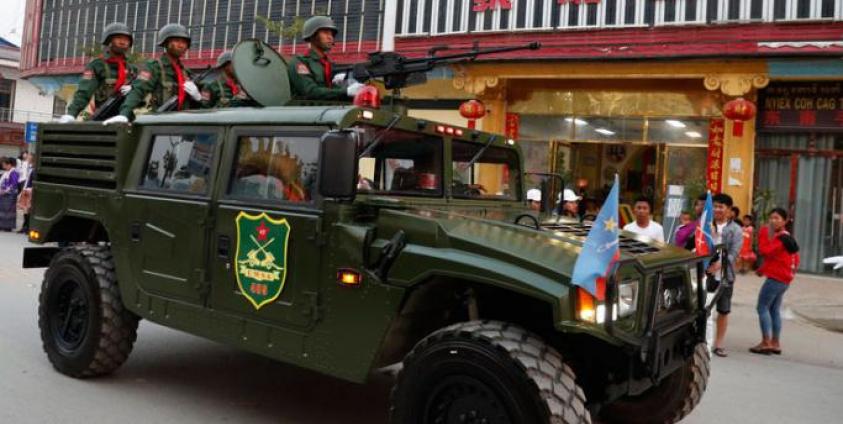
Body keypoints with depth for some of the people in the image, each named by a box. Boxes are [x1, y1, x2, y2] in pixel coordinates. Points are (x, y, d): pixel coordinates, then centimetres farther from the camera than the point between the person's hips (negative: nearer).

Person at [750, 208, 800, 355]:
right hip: (783, 278, 10)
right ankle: (775, 343, 15)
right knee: (774, 309, 13)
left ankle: (766, 343, -9)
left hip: (776, 277, -10)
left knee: (762, 307, -8)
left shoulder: (781, 237, -15)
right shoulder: (786, 237, 17)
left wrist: (764, 232, -15)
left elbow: (764, 251, -24)